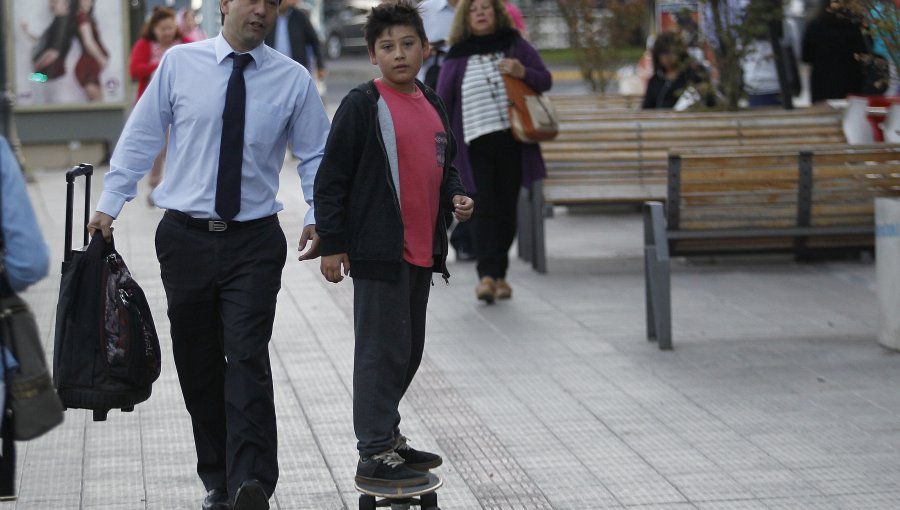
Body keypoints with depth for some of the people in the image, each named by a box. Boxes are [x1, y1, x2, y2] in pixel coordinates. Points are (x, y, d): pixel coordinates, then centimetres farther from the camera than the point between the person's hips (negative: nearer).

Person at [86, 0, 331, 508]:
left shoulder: (293, 80, 2)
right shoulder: (180, 63, 1)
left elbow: (316, 155, 7)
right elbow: (140, 138, 7)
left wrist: (319, 217, -8)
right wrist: (110, 203, 2)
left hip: (254, 242, -1)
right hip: (186, 236, 1)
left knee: (247, 360, -15)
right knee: (197, 365, 7)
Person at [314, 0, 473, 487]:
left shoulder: (431, 105, 12)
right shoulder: (361, 105, -9)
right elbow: (331, 177, -9)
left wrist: (456, 196, 4)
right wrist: (331, 244, -11)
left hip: (421, 253, 8)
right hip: (377, 252, -7)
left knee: (408, 352, 16)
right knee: (383, 351, -6)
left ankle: (386, 434, 29)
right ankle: (375, 455, -2)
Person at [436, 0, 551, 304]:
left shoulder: (515, 46, 9)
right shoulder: (457, 58, 6)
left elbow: (546, 81, 11)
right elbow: (442, 104, 8)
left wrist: (524, 73, -10)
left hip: (513, 141, 2)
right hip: (477, 144, -2)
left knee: (507, 210, 6)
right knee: (485, 208, -14)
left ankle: (500, 274, 17)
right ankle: (486, 275, -21)